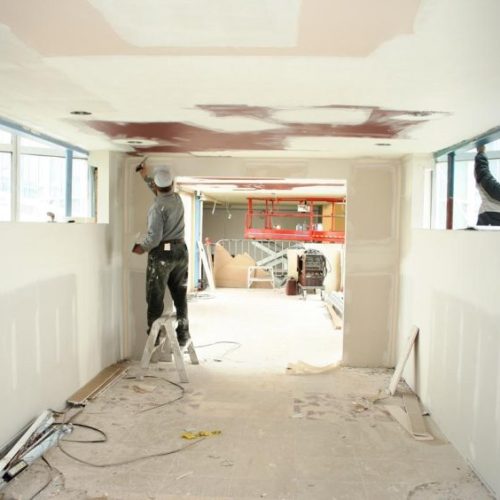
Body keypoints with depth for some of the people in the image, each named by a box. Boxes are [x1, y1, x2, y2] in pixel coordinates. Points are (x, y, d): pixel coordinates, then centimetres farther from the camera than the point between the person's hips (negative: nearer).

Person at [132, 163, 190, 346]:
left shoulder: (157, 207, -16)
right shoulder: (177, 199, 5)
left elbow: (154, 237, -20)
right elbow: (164, 192, 29)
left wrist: (141, 247, -1)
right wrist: (145, 177, 37)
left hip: (162, 253, -7)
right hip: (181, 251, 7)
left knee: (155, 297, 3)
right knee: (180, 296, 13)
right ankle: (183, 335, 18)